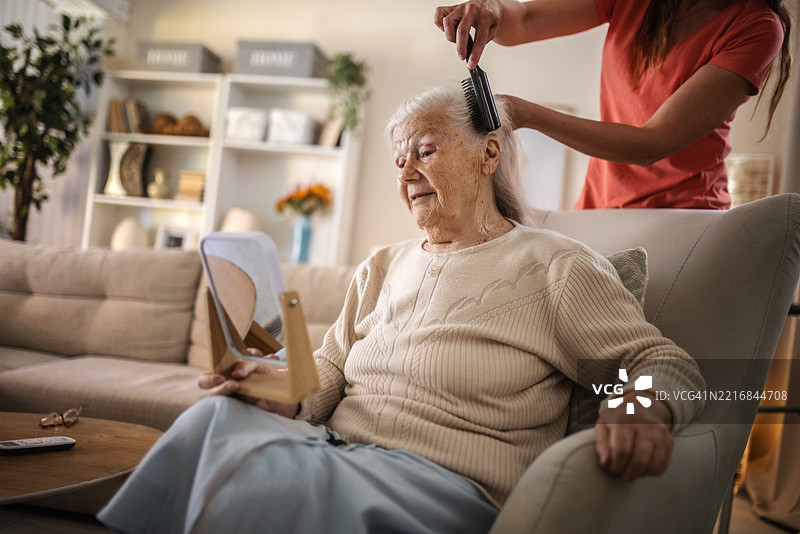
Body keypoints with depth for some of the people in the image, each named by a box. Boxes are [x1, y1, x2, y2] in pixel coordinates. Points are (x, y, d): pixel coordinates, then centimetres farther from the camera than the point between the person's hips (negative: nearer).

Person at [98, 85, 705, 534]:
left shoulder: (555, 267, 2)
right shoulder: (381, 268, 20)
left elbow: (670, 364, -1)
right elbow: (329, 373, 18)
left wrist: (645, 407, -26)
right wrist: (285, 394, -5)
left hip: (447, 478, -5)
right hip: (336, 445, 6)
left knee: (262, 481, -32)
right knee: (214, 419, -25)